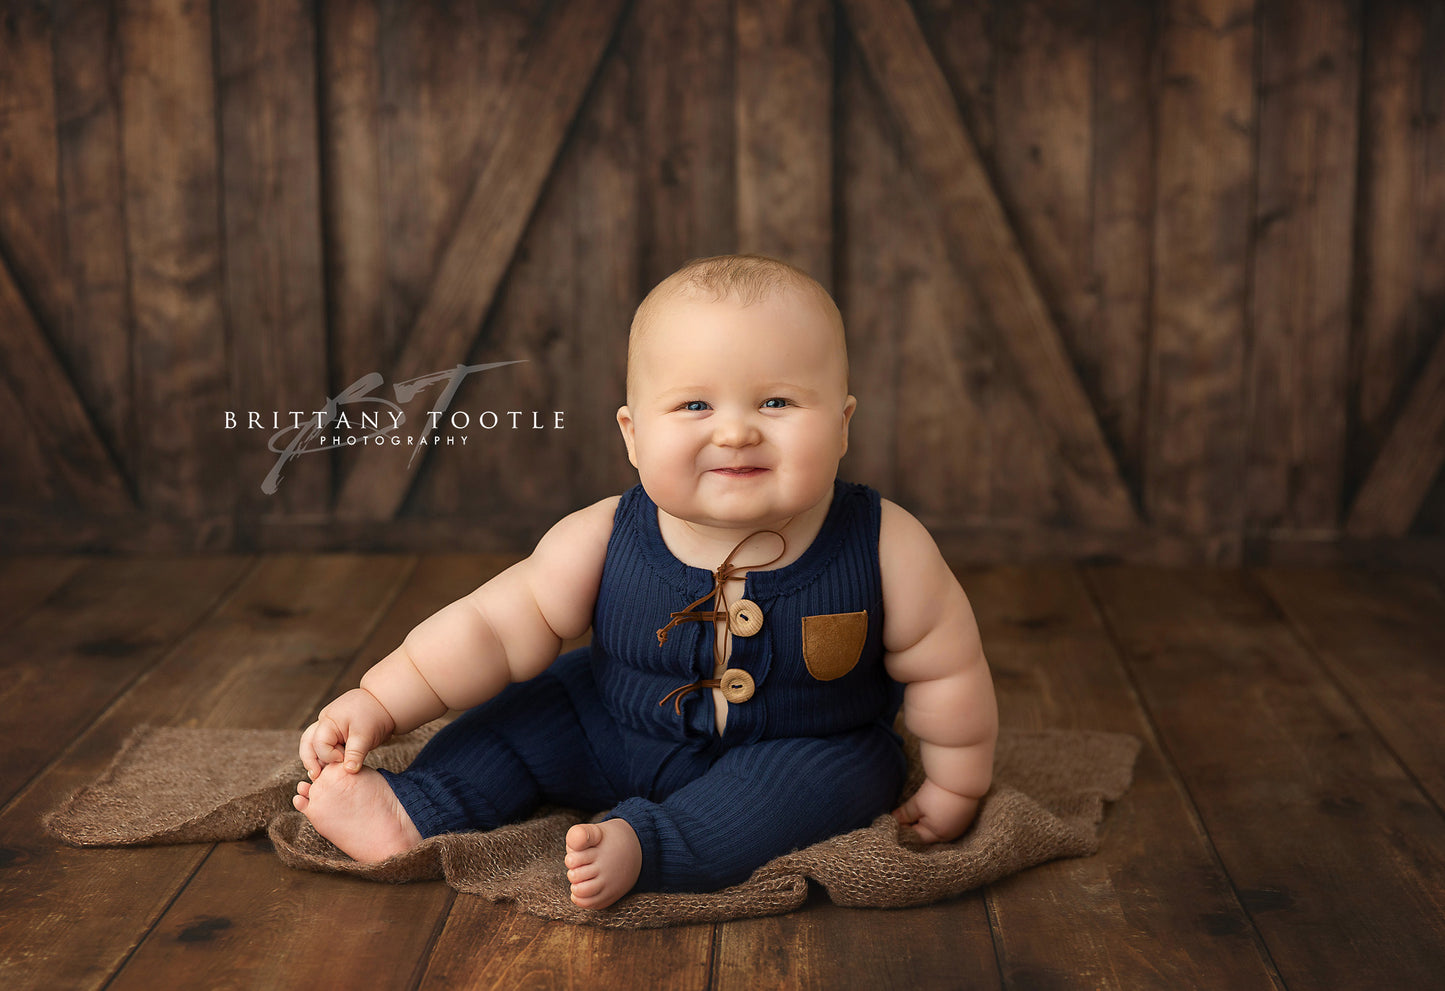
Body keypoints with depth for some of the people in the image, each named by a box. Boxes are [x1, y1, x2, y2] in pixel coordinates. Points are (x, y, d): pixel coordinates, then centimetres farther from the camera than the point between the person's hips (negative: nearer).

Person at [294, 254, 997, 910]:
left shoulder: (886, 551, -24)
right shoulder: (603, 542, -21)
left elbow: (944, 670, -10)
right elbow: (496, 628, -14)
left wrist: (954, 790, -1)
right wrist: (378, 703, -20)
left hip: (804, 751, -2)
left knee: (817, 775, -31)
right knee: (532, 706, -4)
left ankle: (641, 845, -40)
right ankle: (412, 813, 1)